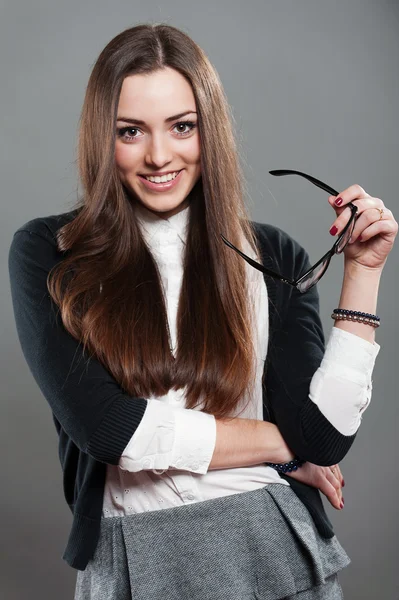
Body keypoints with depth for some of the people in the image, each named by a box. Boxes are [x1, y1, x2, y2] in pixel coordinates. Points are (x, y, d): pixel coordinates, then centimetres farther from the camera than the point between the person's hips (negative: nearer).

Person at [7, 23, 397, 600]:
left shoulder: (275, 258, 0)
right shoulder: (48, 255, -5)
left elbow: (324, 439, -6)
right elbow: (102, 424, -16)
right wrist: (282, 445, -7)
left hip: (274, 549, 2)